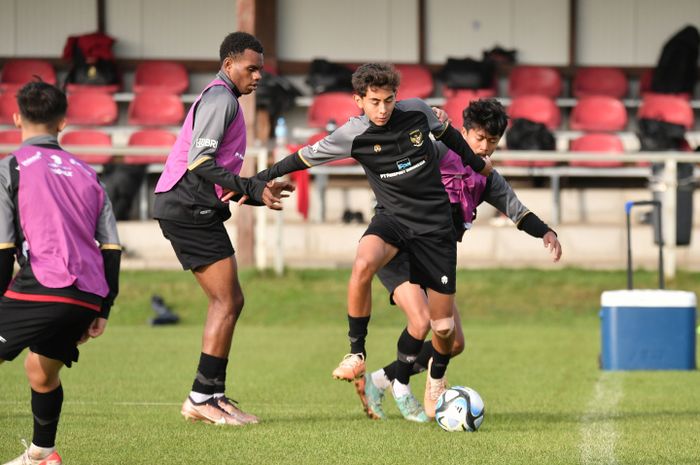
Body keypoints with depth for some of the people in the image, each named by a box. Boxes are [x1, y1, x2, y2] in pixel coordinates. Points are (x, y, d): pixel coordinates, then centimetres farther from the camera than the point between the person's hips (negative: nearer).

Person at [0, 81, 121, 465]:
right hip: (88, 297, 6)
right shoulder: (85, 173, 21)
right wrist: (102, 310, 21)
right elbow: (111, 248, 16)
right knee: (41, 371, 27)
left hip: (41, 289, -6)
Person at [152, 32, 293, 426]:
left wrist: (258, 192, 14)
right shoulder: (221, 99, -10)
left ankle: (212, 395, 11)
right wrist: (252, 189, -22)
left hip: (191, 211, 11)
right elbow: (200, 162, -21)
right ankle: (203, 398, -9)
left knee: (229, 302, 10)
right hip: (191, 210, -11)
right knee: (227, 302, -10)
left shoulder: (220, 99, 23)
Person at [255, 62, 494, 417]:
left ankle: (438, 378, 33)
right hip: (392, 216, -1)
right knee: (362, 265, -37)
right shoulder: (353, 135, -12)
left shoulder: (416, 111, -7)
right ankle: (356, 355, -22)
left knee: (443, 326, -1)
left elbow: (447, 134, 14)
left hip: (435, 222, 1)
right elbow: (304, 158, -3)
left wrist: (477, 164, 28)